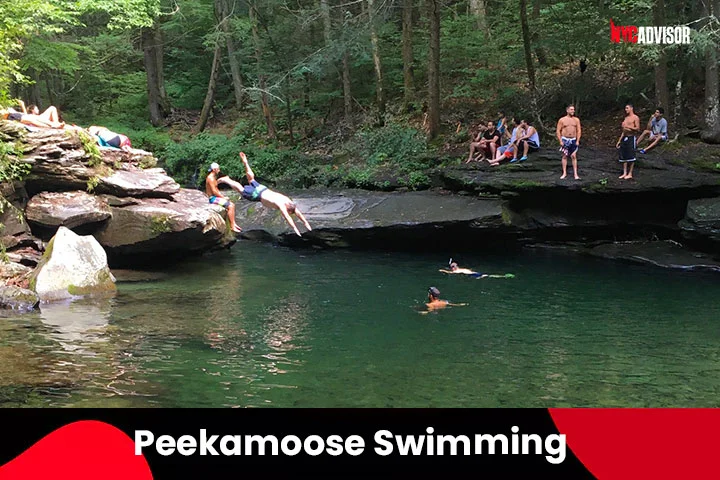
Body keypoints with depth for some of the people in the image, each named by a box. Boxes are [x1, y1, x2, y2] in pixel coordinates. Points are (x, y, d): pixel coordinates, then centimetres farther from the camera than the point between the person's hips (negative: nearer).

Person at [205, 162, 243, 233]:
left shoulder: (213, 177, 16)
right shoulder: (210, 178, -18)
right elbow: (214, 191, -22)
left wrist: (222, 196, 6)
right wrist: (223, 197, -14)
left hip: (216, 197, 11)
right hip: (213, 198, -11)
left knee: (232, 205, 7)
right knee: (230, 206, -18)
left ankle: (234, 224, 6)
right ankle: (232, 226, -16)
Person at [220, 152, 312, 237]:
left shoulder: (289, 202, -13)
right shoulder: (281, 205, -34)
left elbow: (298, 213, -7)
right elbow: (287, 217, -39)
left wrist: (306, 224, -9)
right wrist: (295, 230, -42)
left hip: (263, 189, 7)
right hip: (257, 194, -7)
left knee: (251, 179, 27)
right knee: (241, 189, 9)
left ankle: (245, 161, 39)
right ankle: (226, 180, 20)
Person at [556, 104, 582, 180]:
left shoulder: (576, 120, 5)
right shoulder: (562, 120, -1)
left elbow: (579, 130, 6)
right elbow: (558, 131, 0)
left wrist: (577, 140, -4)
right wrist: (560, 141, -8)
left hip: (573, 140, 1)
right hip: (565, 140, -1)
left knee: (574, 156, -3)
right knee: (564, 156, 3)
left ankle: (575, 174, -3)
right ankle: (564, 173, 10)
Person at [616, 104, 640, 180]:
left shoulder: (635, 118, -2)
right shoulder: (626, 118, 20)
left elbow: (638, 129, -12)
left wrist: (628, 126, -23)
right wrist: (619, 141, 18)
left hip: (631, 138, -8)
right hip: (624, 138, 8)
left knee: (631, 156, -6)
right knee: (623, 156, 4)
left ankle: (630, 174, -3)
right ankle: (624, 173, 10)